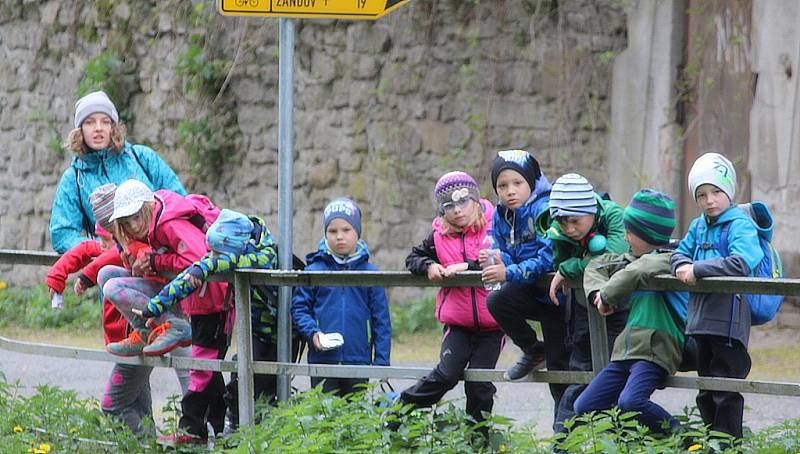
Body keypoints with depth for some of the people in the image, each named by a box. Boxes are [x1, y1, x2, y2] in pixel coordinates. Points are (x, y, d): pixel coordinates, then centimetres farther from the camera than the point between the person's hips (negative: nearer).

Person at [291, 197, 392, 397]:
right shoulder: (314, 270, 0)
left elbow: (381, 319, 5)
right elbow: (299, 307, 5)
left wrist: (382, 360, 2)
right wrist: (312, 332, -13)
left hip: (359, 359, 1)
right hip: (322, 357, -1)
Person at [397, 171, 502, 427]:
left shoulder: (493, 230, -7)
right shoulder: (439, 236, 4)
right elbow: (413, 258, 17)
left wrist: (467, 266, -22)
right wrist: (428, 266, -7)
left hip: (491, 323, -1)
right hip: (457, 323, 1)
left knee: (480, 384, -1)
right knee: (447, 372, -15)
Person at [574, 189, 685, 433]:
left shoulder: (666, 258, -9)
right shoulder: (633, 257, 18)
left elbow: (634, 273, -27)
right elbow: (596, 265, 24)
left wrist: (607, 297, -12)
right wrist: (597, 292, 4)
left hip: (654, 351, -9)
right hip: (626, 349, 9)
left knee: (630, 402, -32)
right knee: (583, 407, 5)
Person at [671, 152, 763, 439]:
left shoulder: (741, 225, -10)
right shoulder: (698, 226, 13)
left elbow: (741, 263, -24)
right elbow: (681, 252, 17)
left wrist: (698, 269, -22)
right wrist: (682, 267, -7)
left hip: (729, 320, -8)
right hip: (700, 318, 8)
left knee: (726, 392, -5)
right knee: (707, 393, 15)